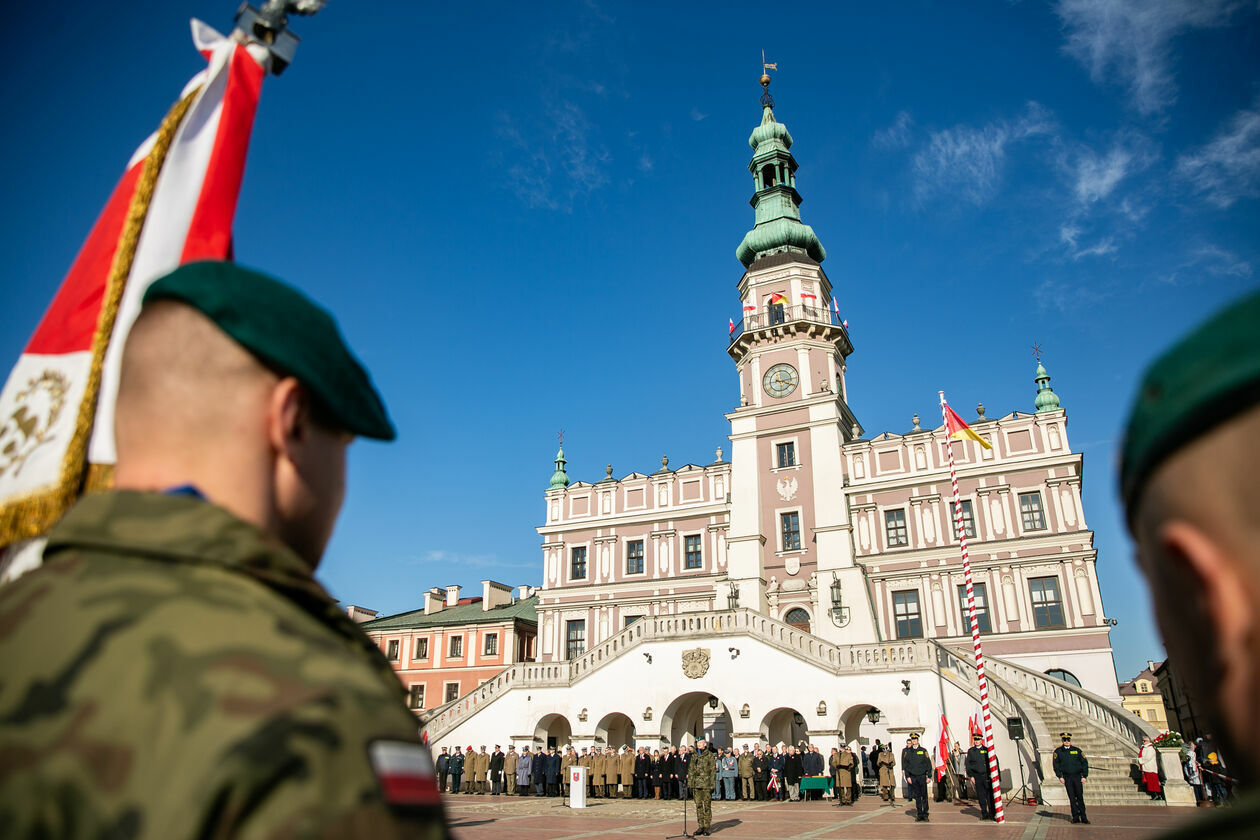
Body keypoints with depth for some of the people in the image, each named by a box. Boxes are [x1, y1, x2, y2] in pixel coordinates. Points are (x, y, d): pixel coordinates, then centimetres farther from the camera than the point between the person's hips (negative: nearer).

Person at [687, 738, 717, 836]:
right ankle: (700, 826, 14)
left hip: (706, 784, -4)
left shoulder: (709, 755, 0)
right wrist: (689, 783, 8)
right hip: (696, 784, 4)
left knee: (707, 806, 0)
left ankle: (707, 827, 6)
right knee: (698, 806, 7)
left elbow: (713, 770, -2)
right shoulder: (694, 756, 11)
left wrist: (712, 784, -7)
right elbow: (690, 770, 14)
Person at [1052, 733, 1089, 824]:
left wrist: (1084, 776, -1)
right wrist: (1060, 776, -5)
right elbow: (1056, 765, 4)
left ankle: (1083, 817, 9)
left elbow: (1085, 763, 6)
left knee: (1080, 797, 0)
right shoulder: (1058, 751, 2)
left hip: (1077, 776, 0)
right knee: (1072, 798, 2)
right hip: (1067, 777, 0)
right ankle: (1075, 817, 8)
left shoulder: (1077, 751, 2)